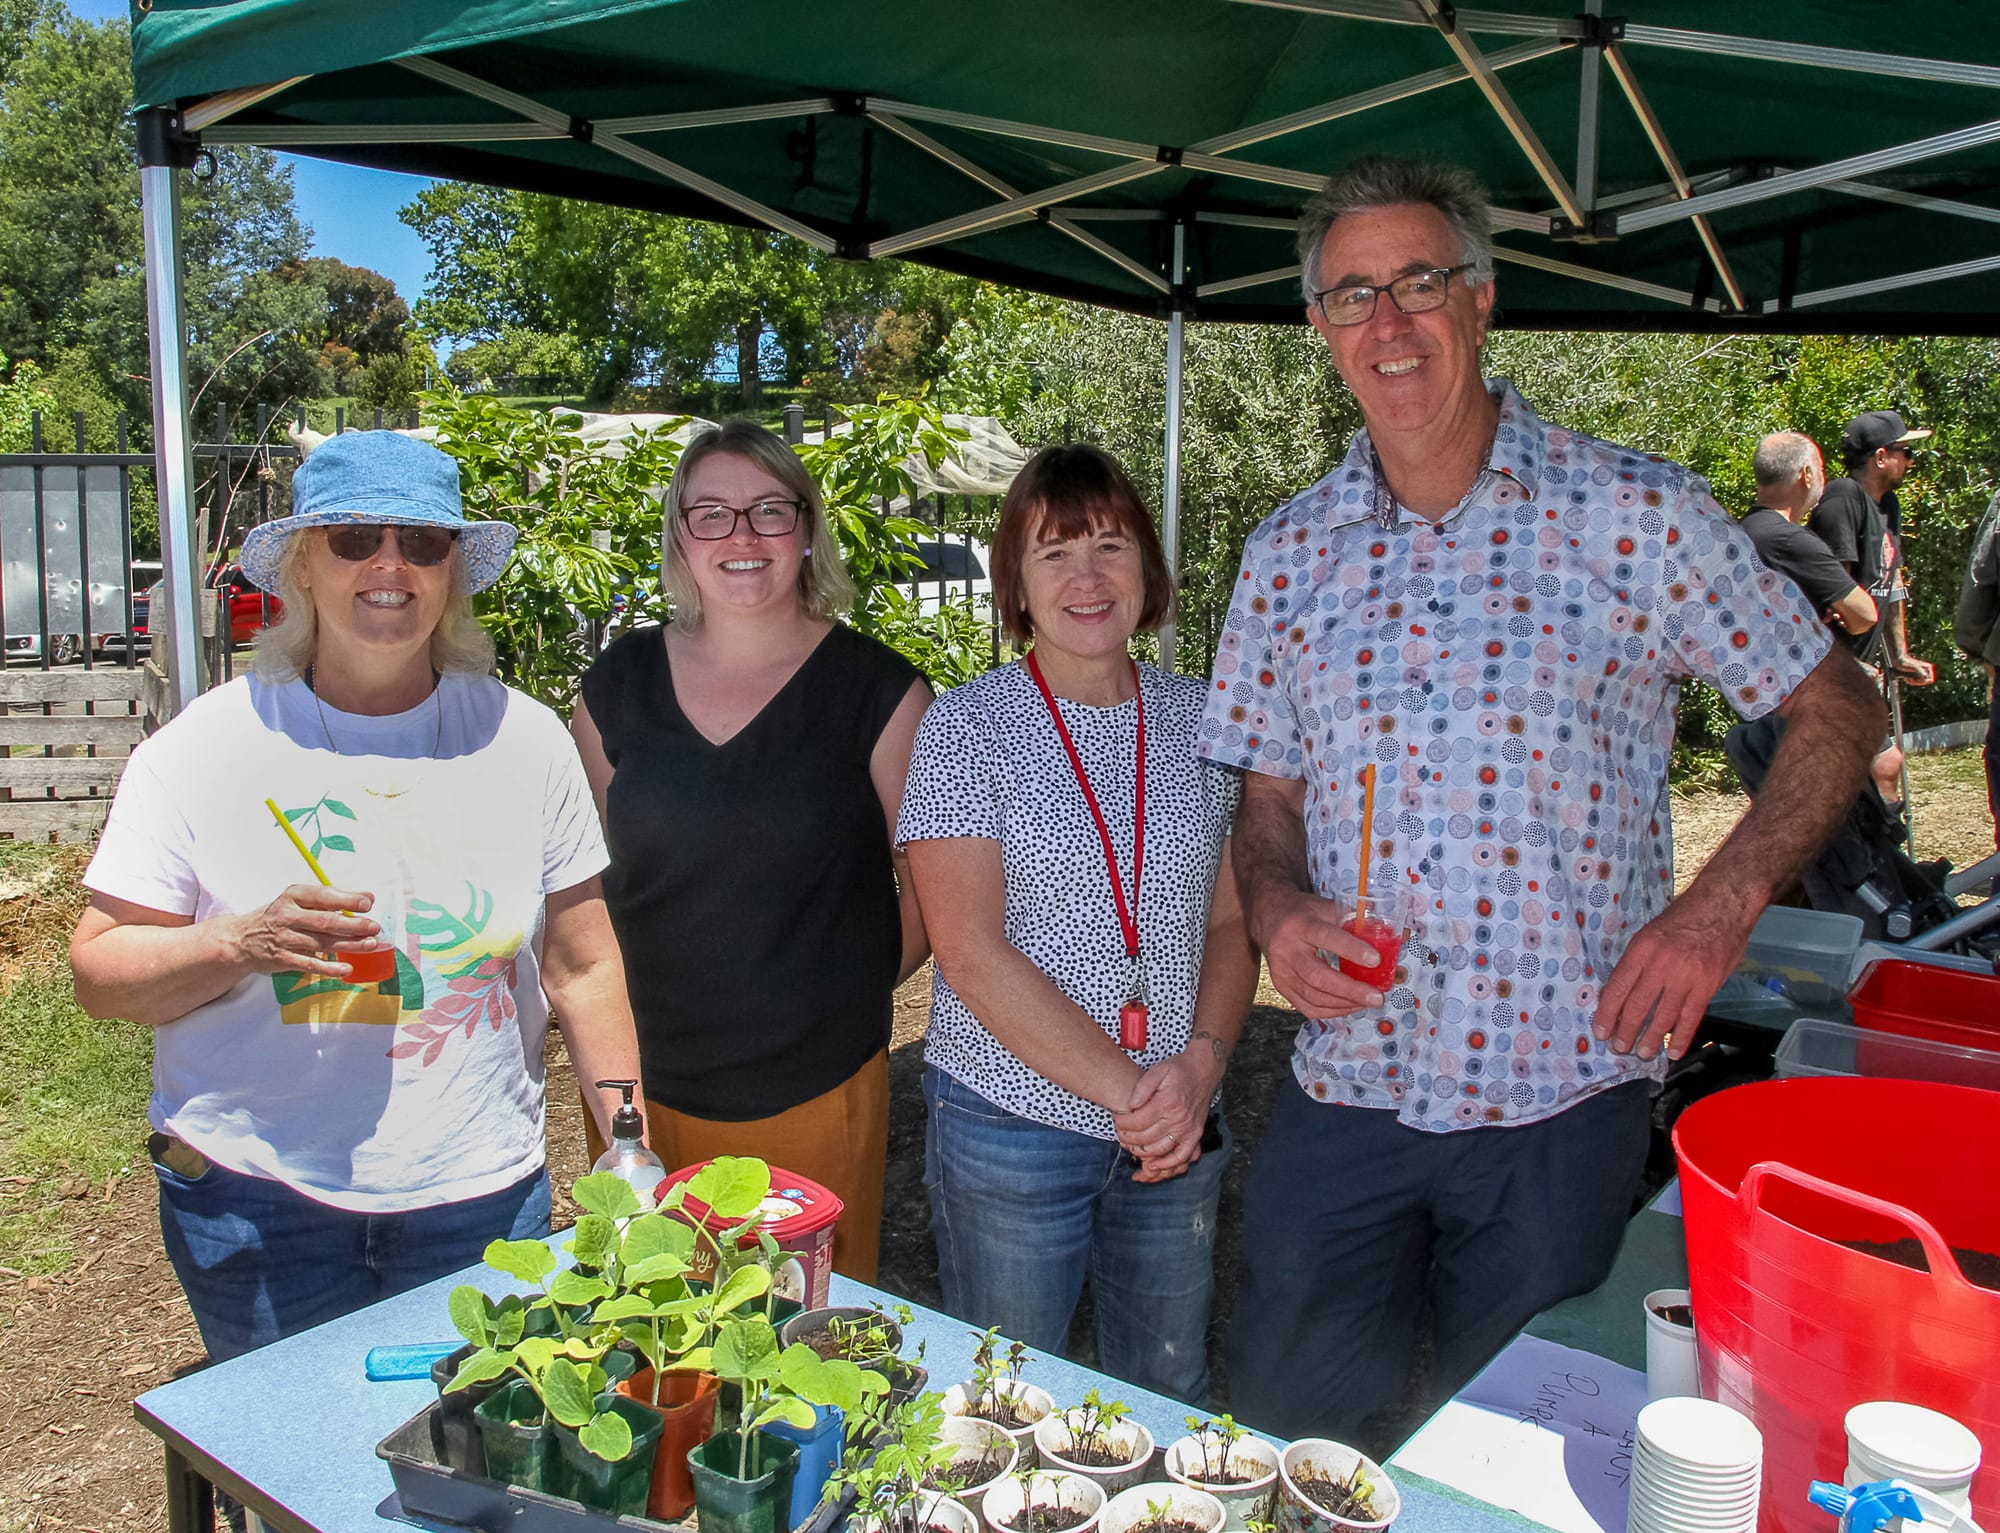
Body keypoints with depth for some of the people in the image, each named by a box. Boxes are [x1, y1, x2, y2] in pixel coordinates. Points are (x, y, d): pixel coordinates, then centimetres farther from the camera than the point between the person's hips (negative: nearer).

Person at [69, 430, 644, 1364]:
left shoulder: (525, 739, 0)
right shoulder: (204, 747, -4)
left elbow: (583, 970, 4)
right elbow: (99, 972, -3)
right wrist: (244, 945, -22)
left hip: (483, 1192, 1)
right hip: (255, 1197, -1)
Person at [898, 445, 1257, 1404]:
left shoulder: (1199, 721, 4)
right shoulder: (965, 728, -8)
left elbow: (1232, 922, 7)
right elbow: (970, 950, -14)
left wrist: (1201, 1063, -10)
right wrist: (1121, 1087, -16)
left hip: (1178, 1129, 4)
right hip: (1012, 1121, -3)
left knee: (1171, 1398, 20)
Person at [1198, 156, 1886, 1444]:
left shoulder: (1635, 514, -5)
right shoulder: (1292, 552, 5)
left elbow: (1838, 709, 2)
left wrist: (1719, 907, -11)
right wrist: (1277, 912, -10)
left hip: (1563, 1092, -2)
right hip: (1346, 1084, 3)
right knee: (1287, 1433, 12)